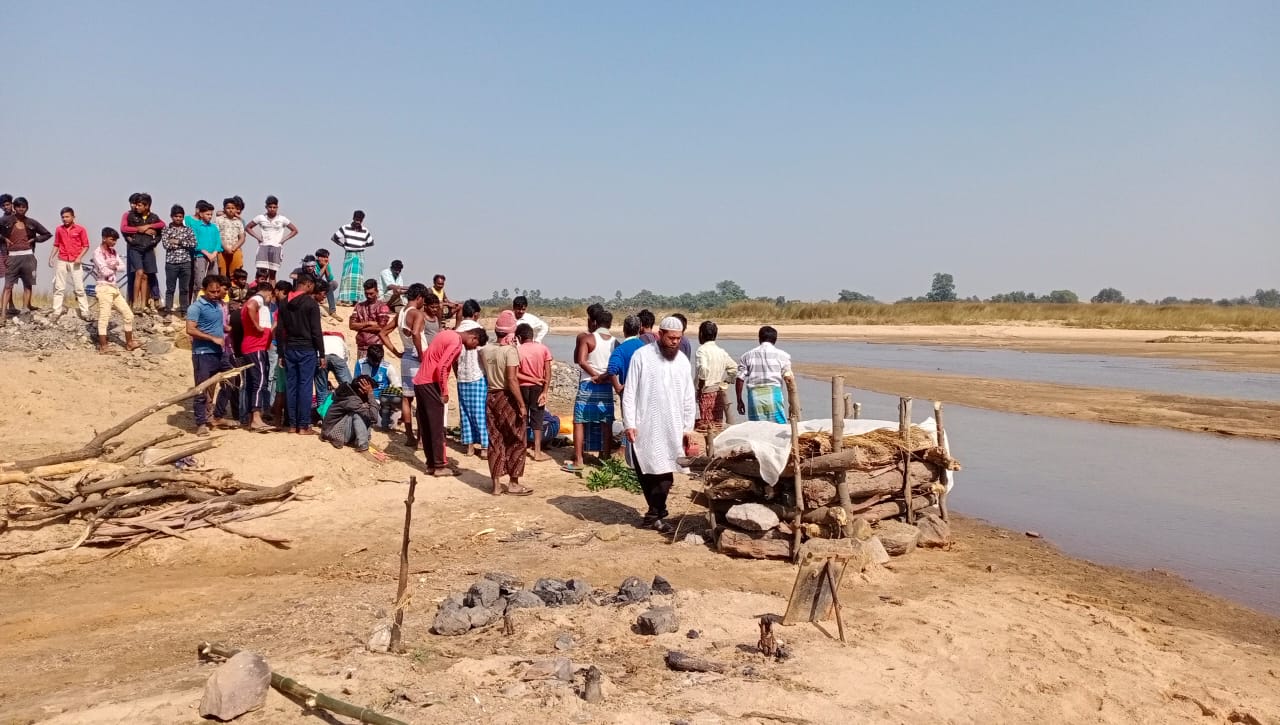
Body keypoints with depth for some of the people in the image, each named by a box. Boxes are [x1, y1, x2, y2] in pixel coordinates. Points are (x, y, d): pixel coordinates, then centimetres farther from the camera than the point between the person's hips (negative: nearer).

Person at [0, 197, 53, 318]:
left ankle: (25, 309, 12)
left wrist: (34, 239, 4)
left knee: (28, 285, 5)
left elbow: (47, 234, 14)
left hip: (27, 256, 2)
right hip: (12, 256, -2)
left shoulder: (31, 223, 8)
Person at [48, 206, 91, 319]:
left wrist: (79, 257, -12)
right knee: (59, 288, 4)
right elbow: (56, 245, 13)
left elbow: (86, 246, 0)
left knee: (79, 288, -3)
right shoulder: (59, 229, 8)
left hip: (75, 262, -3)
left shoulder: (80, 229, -1)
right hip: (61, 261, 3)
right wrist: (51, 257, 2)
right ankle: (56, 312, 7)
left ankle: (85, 312, 1)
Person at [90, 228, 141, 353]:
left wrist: (114, 266, -13)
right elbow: (105, 271, -18)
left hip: (115, 289, 8)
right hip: (104, 289, -8)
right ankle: (103, 347, -4)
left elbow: (123, 267, 5)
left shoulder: (113, 252, 15)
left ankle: (129, 343, 18)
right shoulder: (98, 252, -9)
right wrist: (115, 267, -1)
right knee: (104, 318, -7)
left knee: (128, 315, 9)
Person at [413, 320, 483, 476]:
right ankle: (439, 466, 4)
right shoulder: (457, 343, -14)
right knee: (437, 427, -1)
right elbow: (441, 367, -23)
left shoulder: (448, 334, 13)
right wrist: (444, 392, -13)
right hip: (430, 384, -9)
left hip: (419, 381, 9)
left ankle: (431, 464, 19)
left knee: (426, 427, 12)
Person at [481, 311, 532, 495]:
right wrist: (522, 404, -18)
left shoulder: (485, 350, 3)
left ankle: (497, 484, 14)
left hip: (491, 397, 6)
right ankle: (513, 484, 10)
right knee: (516, 442, 7)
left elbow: (487, 373, 10)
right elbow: (512, 380, -21)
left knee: (495, 442, 11)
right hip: (507, 398, -6)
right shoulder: (510, 350, -16)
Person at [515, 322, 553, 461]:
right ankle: (538, 452, 6)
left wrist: (534, 380, -7)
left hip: (522, 387, 0)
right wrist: (545, 392, -7)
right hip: (538, 388, 0)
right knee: (537, 420, 6)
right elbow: (548, 373, -8)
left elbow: (516, 374, -14)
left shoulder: (517, 350, -8)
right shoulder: (543, 349, -4)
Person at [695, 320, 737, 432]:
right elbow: (733, 368, 14)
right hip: (719, 391, 7)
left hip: (706, 392, -7)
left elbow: (703, 368, -26)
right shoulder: (721, 351, 10)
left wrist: (699, 387, -16)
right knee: (718, 424, 11)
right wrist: (726, 382, 15)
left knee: (705, 425, -4)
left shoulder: (702, 349, -11)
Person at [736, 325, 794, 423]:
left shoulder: (747, 355, 9)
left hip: (754, 394, 2)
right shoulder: (782, 355, 4)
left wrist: (739, 400, 12)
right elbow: (788, 379, -1)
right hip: (773, 393, -2)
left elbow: (740, 379, 5)